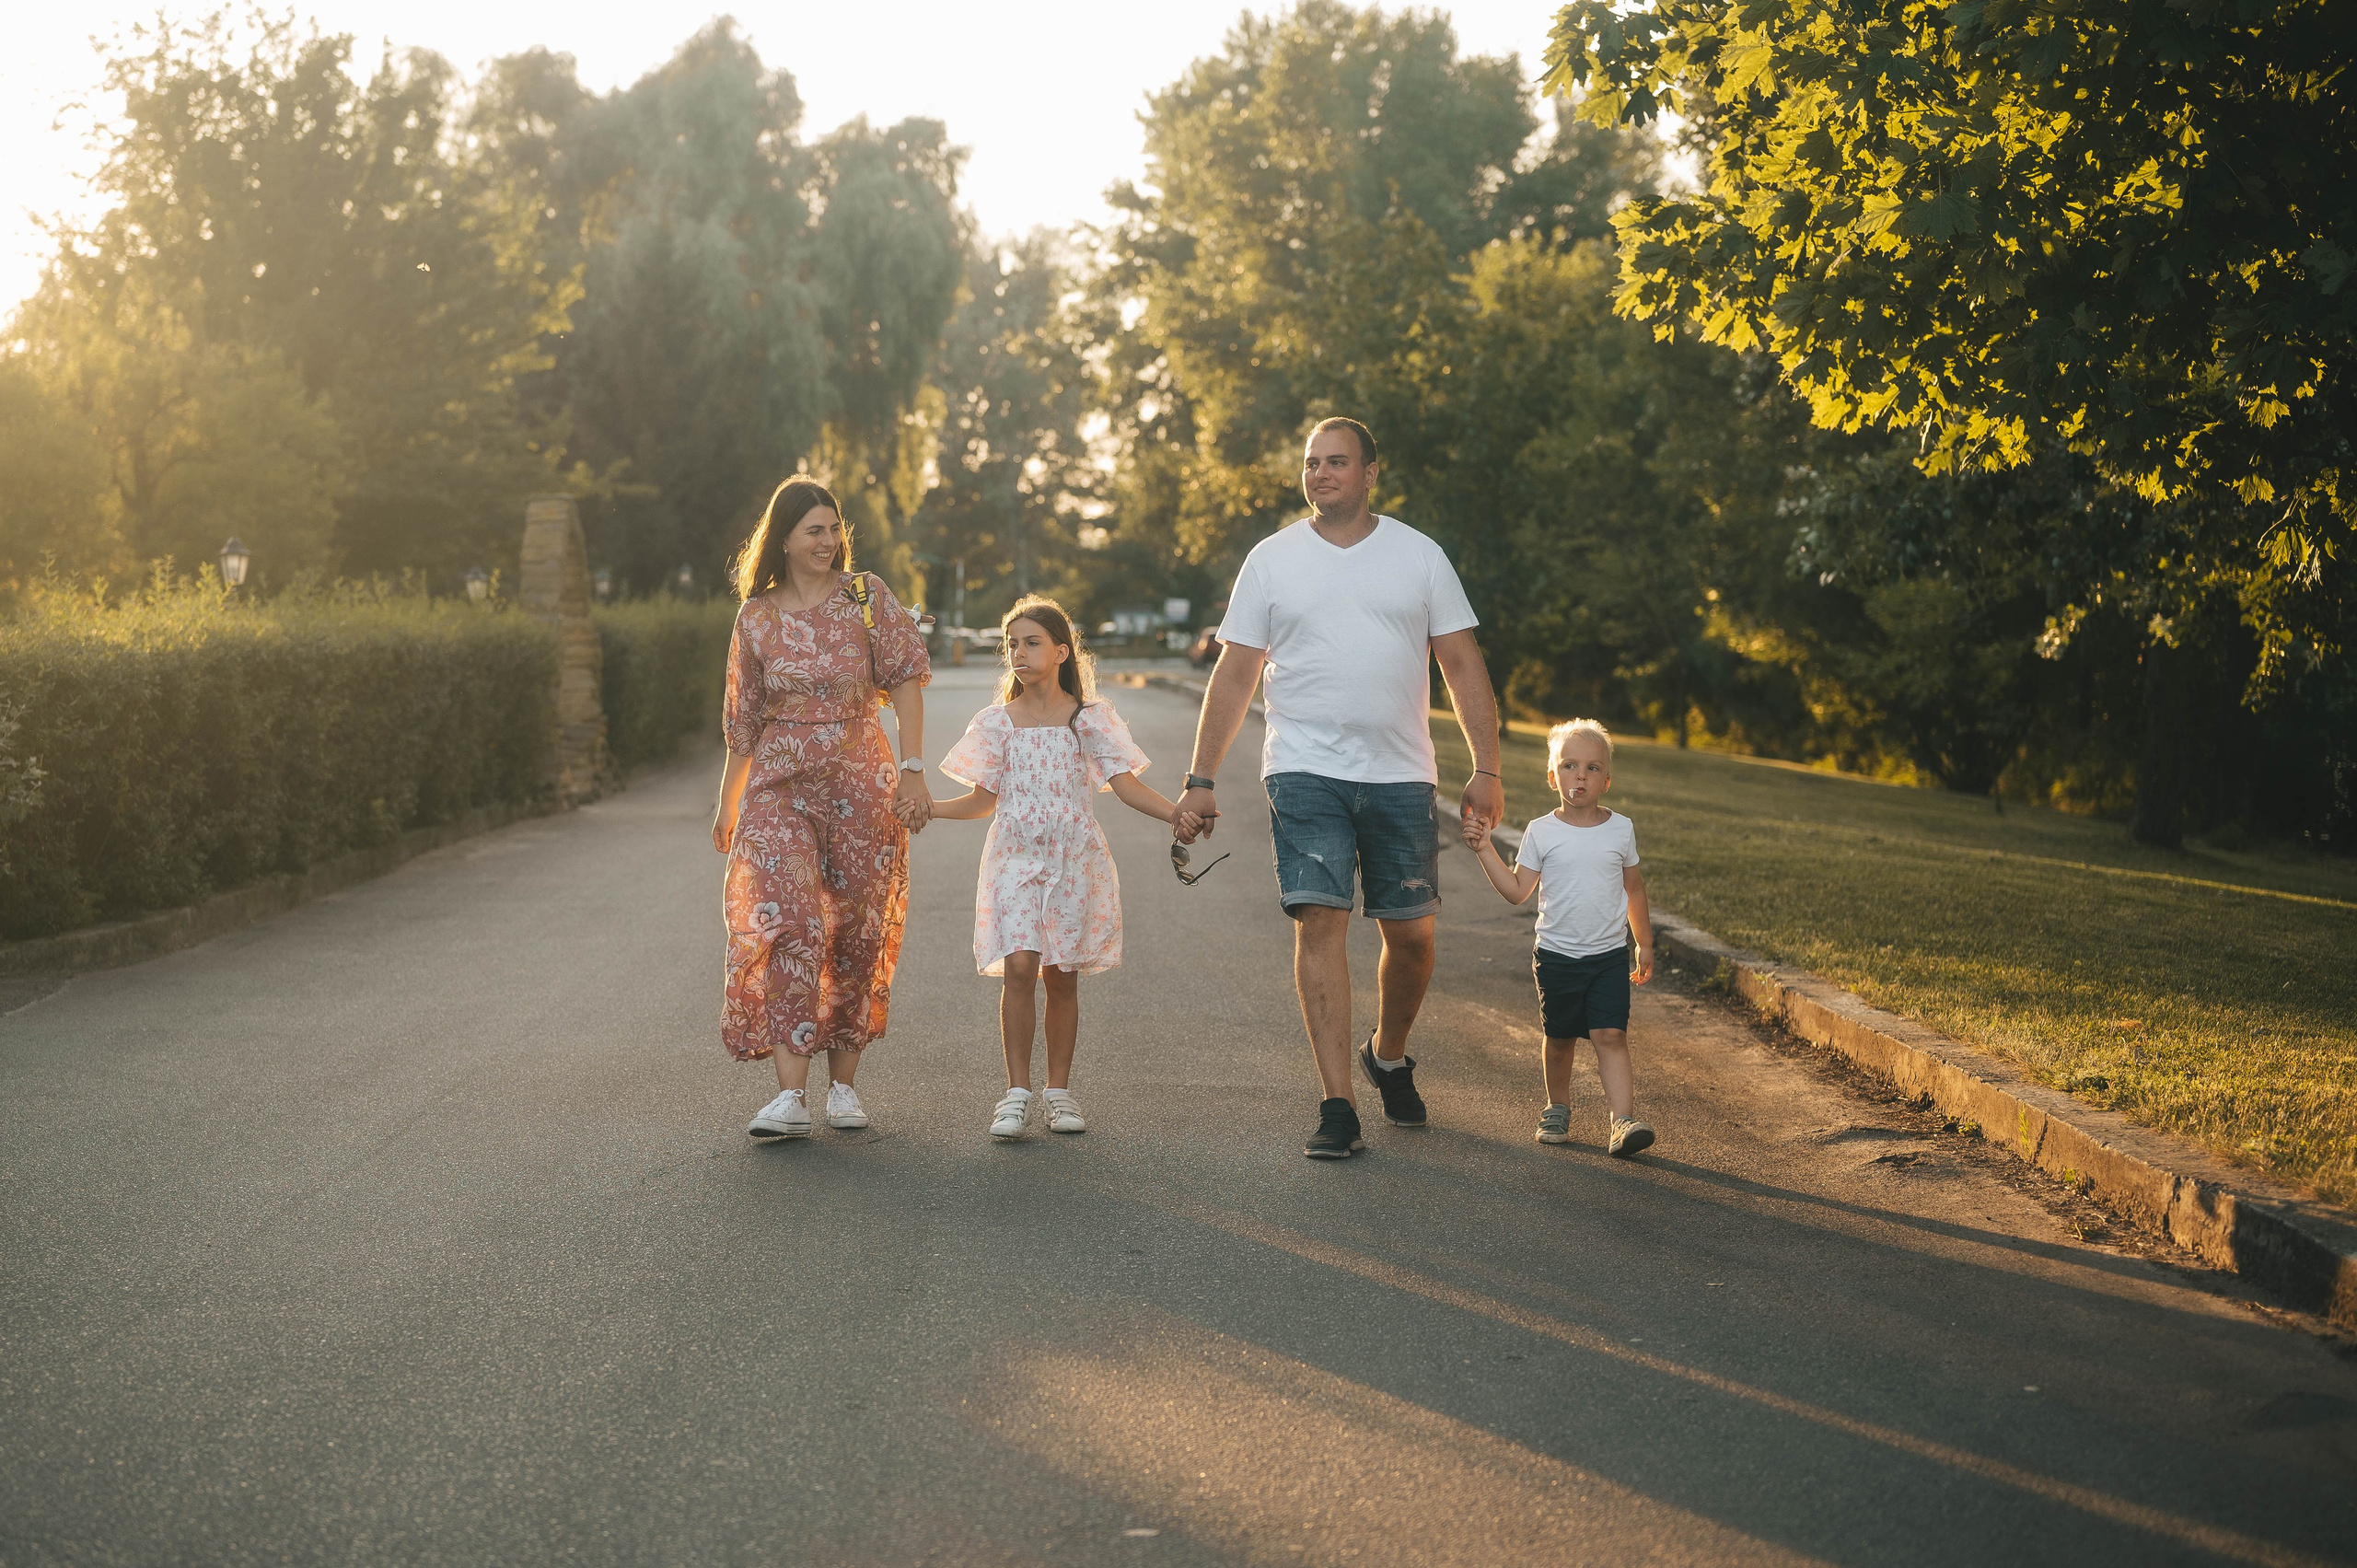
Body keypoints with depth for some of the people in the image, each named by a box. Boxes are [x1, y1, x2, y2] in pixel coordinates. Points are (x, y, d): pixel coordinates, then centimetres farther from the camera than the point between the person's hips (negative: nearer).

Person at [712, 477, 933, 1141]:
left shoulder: (867, 595, 2)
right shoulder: (756, 618, 6)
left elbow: (905, 681, -2)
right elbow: (744, 720, 13)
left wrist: (912, 769, -12)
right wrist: (727, 805, 16)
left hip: (861, 784, 0)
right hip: (780, 785, 0)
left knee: (856, 931, 4)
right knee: (785, 923, -14)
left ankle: (844, 1083, 16)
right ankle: (791, 1096, -17)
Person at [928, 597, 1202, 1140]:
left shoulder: (1088, 718, 1)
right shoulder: (997, 722, 5)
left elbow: (1125, 784, -2)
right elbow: (983, 799, 11)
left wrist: (1175, 814, -17)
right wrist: (923, 807, 0)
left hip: (1073, 858, 0)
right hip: (1016, 857, 0)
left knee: (1062, 975, 4)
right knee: (1019, 967, -13)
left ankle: (1059, 1088, 16)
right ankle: (1018, 1091, -5)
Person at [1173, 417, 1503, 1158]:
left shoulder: (1419, 556, 7)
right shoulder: (1272, 559, 6)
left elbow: (1463, 666, 7)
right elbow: (1234, 676, 7)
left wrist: (1486, 769, -1)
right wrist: (1200, 779, 2)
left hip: (1400, 777, 1)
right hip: (1305, 771, -1)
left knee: (1411, 933, 4)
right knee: (1321, 922, -12)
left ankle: (1389, 1055, 33)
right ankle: (1337, 1107, -10)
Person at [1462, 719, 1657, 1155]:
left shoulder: (1621, 830, 1)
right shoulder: (1541, 832, -3)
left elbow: (1634, 889, 13)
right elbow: (1517, 890, -2)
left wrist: (1644, 944, 17)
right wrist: (1486, 852, -12)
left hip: (1610, 955, 0)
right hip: (1556, 955, 0)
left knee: (1610, 1036, -11)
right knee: (1559, 1038, 10)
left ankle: (1622, 1120, -18)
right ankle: (1557, 1108, 30)